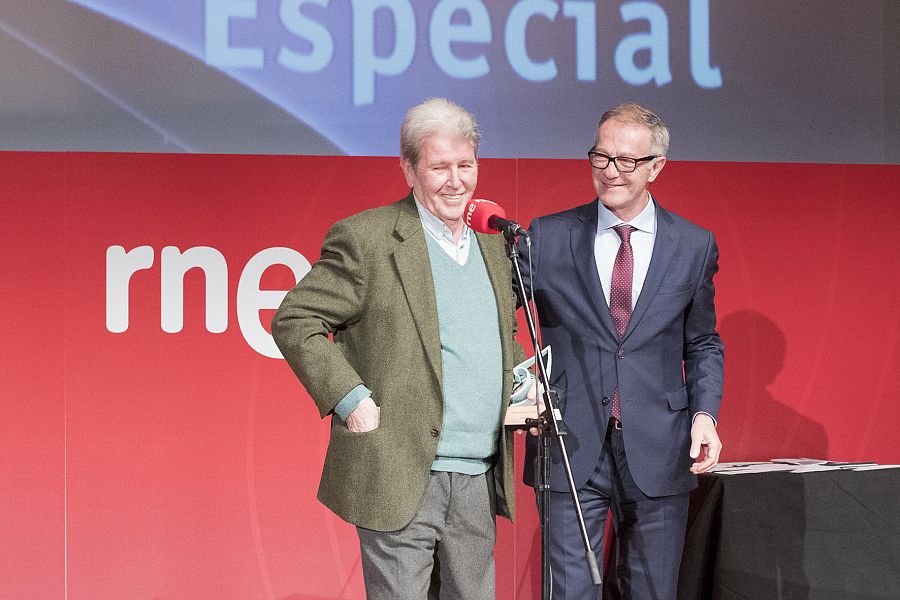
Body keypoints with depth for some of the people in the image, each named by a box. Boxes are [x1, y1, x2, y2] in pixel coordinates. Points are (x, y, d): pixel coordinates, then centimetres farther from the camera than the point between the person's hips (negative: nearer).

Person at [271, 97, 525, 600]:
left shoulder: (494, 246, 14)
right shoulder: (366, 238, -7)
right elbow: (294, 322, -8)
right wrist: (350, 399, -15)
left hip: (481, 482, 6)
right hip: (399, 479, -6)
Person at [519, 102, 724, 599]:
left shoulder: (695, 246, 5)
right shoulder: (547, 237, 1)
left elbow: (703, 343, 12)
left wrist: (704, 413, -3)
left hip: (657, 449, 1)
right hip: (571, 448, -1)